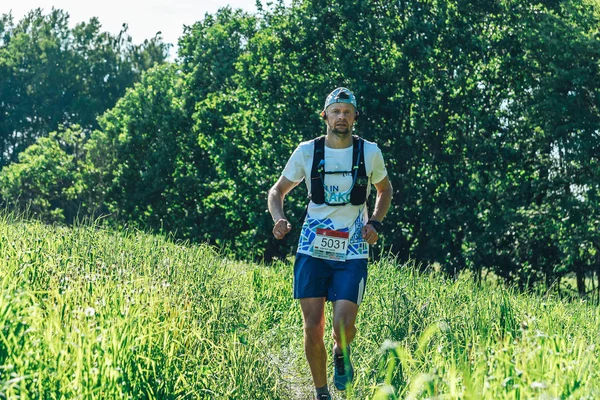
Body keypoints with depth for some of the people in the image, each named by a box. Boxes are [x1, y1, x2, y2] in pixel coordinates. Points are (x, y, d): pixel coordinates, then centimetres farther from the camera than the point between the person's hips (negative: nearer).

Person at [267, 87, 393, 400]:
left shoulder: (369, 152, 0)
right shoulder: (307, 151, -1)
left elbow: (385, 190, 18)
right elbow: (278, 190, 11)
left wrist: (375, 223, 1)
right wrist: (279, 219, -9)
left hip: (352, 253, -1)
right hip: (313, 249, 1)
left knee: (343, 325, -14)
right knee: (312, 327, -2)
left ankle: (341, 353, 23)